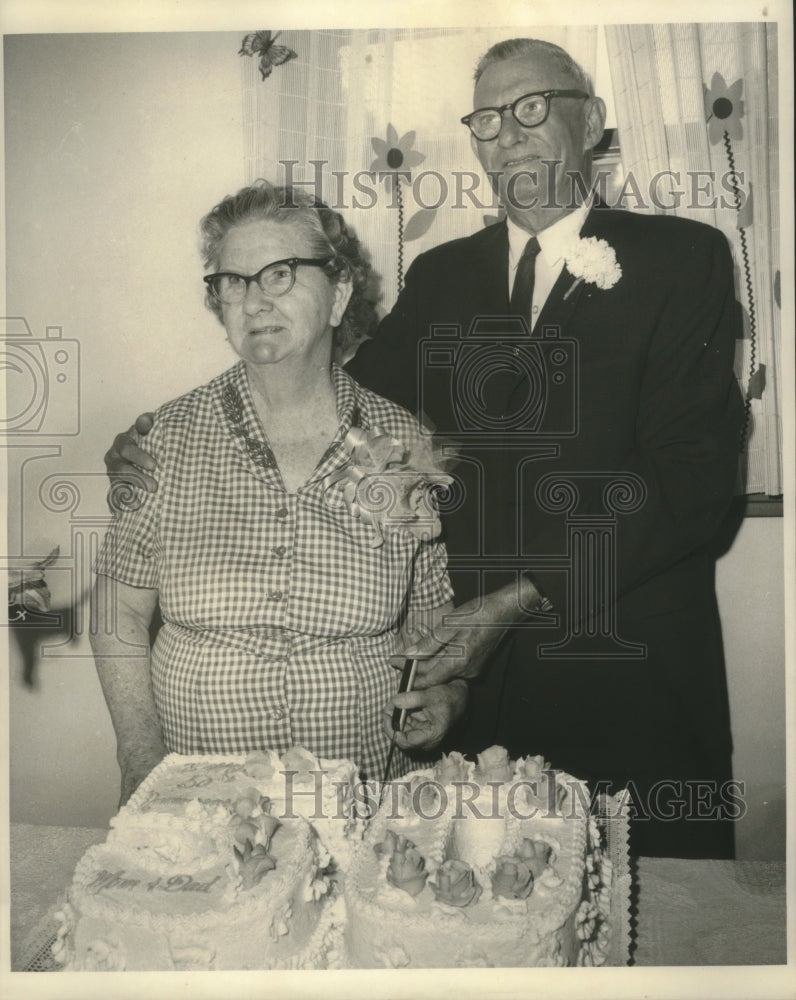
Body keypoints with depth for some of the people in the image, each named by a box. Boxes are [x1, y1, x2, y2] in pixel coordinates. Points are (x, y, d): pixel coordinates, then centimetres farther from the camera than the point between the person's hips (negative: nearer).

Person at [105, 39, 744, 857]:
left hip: (629, 680, -2)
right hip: (470, 673, 3)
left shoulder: (683, 258, 0)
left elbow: (692, 476, -9)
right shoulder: (440, 276, 12)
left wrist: (520, 599, -17)